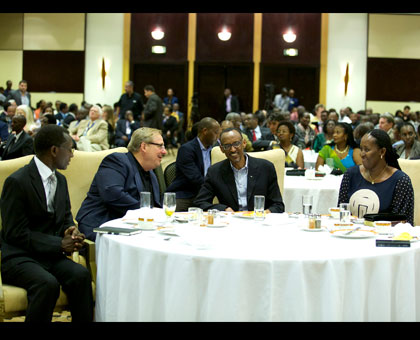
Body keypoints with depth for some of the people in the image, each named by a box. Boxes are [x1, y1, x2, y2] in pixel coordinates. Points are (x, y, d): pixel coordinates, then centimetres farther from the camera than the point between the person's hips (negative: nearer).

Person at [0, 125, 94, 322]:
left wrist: (70, 233, -5)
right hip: (18, 257, -6)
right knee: (48, 283, -34)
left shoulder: (60, 180, 14)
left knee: (81, 275, -24)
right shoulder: (17, 182, -11)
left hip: (51, 255, 6)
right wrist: (59, 244, -17)